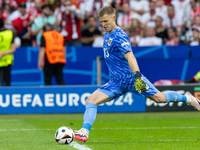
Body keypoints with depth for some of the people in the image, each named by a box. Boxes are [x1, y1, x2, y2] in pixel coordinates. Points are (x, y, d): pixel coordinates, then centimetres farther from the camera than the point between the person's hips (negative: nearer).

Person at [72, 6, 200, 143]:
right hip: (116, 83, 7)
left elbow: (130, 56, -32)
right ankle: (84, 132, -19)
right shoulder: (107, 35, 9)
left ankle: (187, 98, 25)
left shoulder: (119, 37, -18)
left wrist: (137, 76, -45)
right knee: (91, 101, -11)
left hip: (131, 78, -7)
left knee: (160, 98, -1)